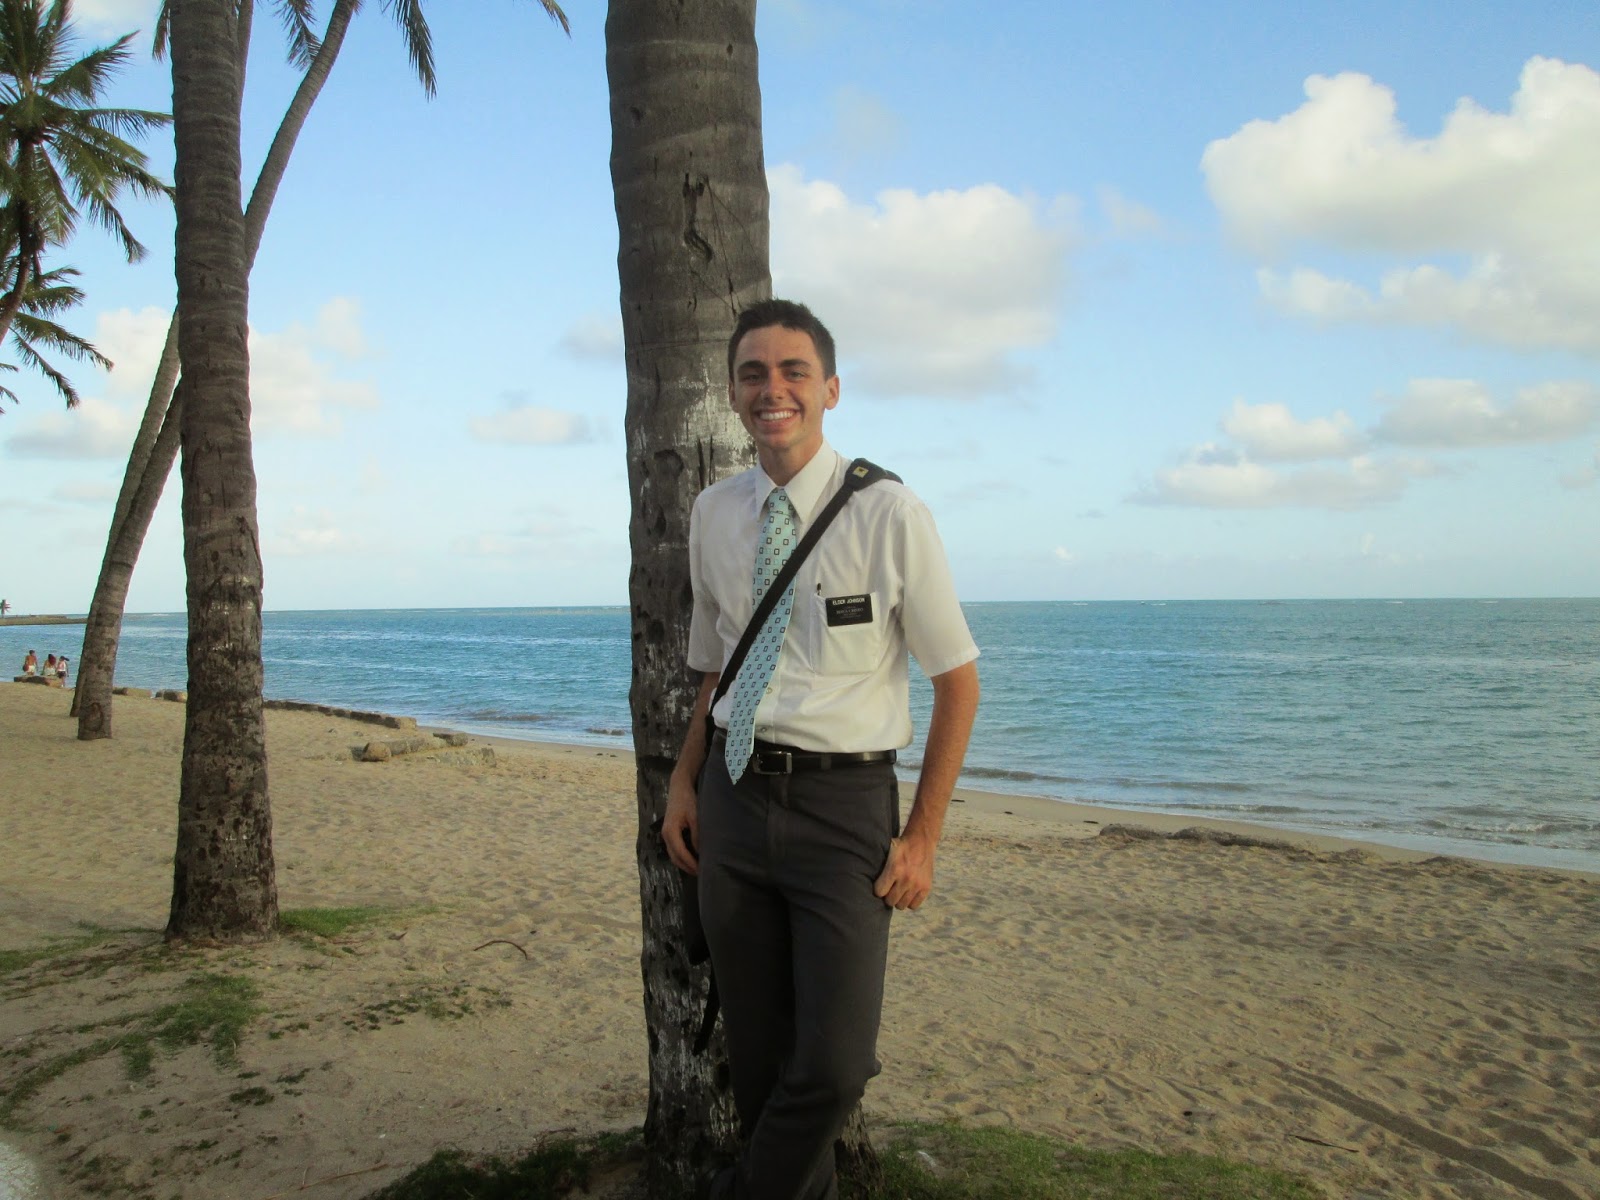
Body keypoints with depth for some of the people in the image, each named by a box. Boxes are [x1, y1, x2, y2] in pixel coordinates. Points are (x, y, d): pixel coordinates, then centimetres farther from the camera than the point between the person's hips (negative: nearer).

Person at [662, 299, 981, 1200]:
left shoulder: (890, 514, -11)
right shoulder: (714, 515, 5)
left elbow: (958, 681, -5)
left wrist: (923, 838, -7)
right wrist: (686, 781, 5)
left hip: (844, 804, -4)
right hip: (735, 796, 4)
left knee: (833, 1065, -6)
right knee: (758, 1049, 12)